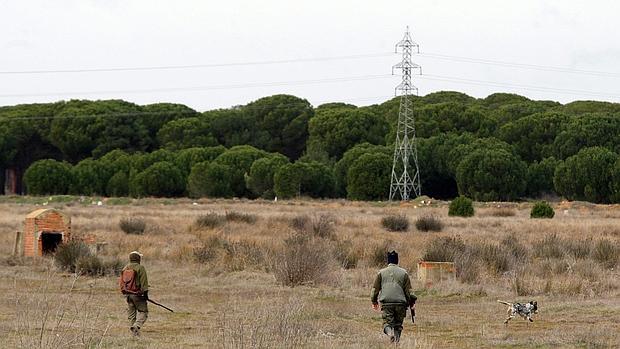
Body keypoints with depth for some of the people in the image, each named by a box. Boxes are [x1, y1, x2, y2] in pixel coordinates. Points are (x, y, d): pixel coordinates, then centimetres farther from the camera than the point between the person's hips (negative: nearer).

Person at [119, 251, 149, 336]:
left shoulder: (125, 268, 11)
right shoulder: (140, 268, -9)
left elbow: (121, 282, 16)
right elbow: (144, 281, -13)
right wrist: (145, 292, -10)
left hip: (127, 294, 6)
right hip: (137, 294, -6)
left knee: (131, 313, 12)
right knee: (143, 312, 0)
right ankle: (137, 326, -22)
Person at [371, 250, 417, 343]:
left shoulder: (381, 273, 9)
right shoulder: (403, 273, 8)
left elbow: (375, 288, 12)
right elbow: (408, 289, 6)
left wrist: (374, 301, 24)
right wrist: (412, 302, 12)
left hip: (386, 302, -1)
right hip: (401, 303, 1)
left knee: (387, 322, -3)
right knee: (398, 324, 12)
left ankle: (390, 332, -33)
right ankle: (397, 338, -1)